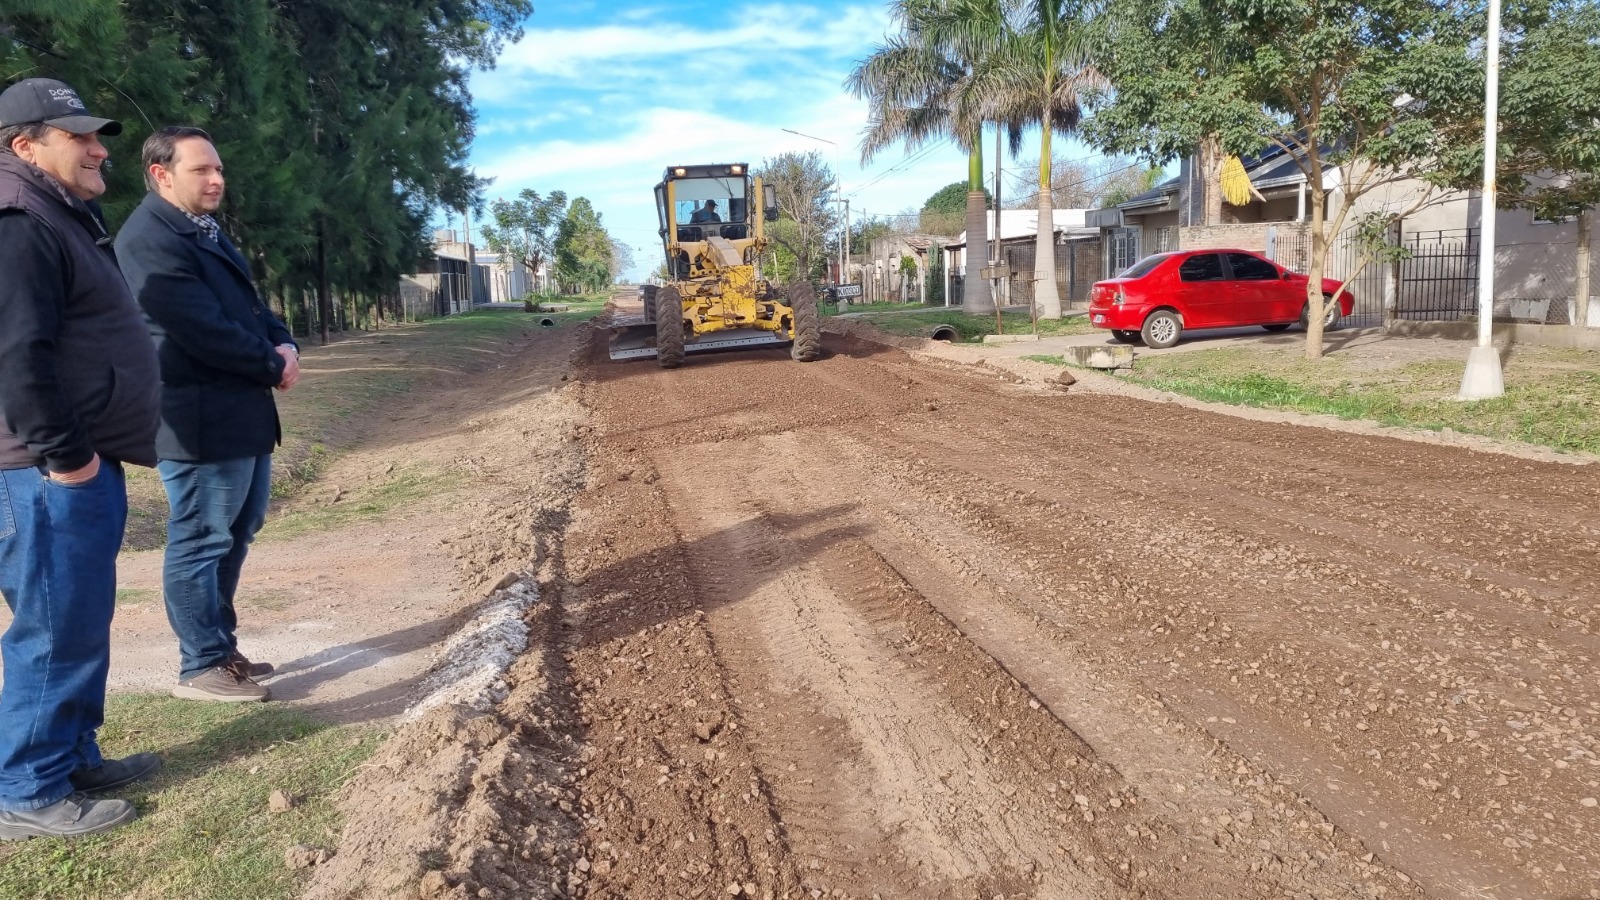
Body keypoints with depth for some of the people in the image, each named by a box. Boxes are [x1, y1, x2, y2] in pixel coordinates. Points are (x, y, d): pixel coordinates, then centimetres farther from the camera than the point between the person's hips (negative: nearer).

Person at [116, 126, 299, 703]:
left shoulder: (207, 232, 17)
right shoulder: (149, 239, -16)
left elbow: (249, 306, 19)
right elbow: (205, 329, -23)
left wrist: (284, 344, -2)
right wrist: (274, 367, -11)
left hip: (242, 412, 11)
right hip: (202, 421, -10)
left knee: (236, 534, 18)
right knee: (199, 543, -1)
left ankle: (218, 647, 30)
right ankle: (202, 667, 10)